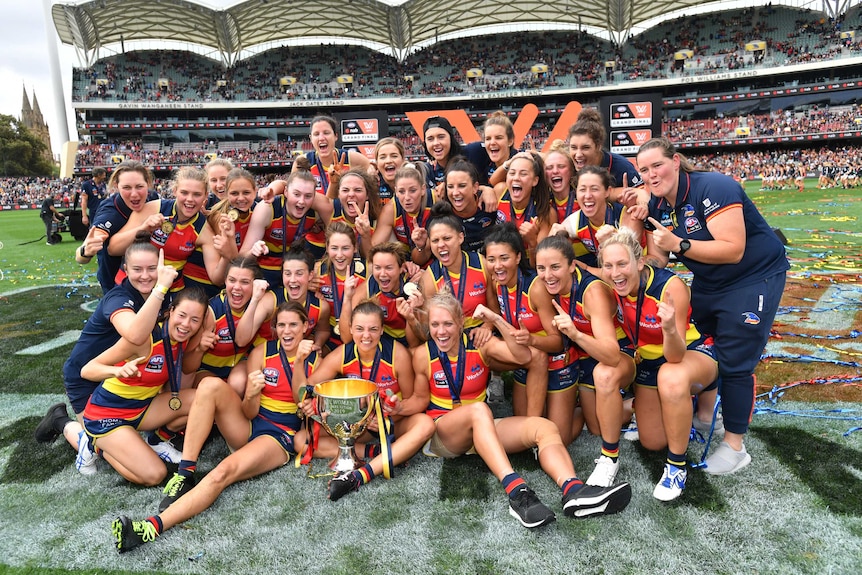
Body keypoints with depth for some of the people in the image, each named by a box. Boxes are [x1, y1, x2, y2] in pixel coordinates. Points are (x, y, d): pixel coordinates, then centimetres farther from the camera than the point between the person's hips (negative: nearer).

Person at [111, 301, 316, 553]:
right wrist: (251, 395, -25)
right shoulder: (262, 352, 3)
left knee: (223, 473, -32)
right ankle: (185, 473, -20)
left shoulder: (314, 359, -1)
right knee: (211, 385, -23)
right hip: (249, 426, 3)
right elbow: (250, 412, 0)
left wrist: (299, 362, -21)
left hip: (281, 437, -3)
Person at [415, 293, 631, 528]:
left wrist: (497, 320, -23)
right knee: (478, 409, -38)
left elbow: (523, 356, -16)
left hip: (481, 429, 3)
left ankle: (574, 491, -46)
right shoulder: (423, 354, -7)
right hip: (440, 433, -3)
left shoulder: (479, 344, -4)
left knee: (544, 427, -22)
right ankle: (516, 491, -52)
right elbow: (420, 398, 3)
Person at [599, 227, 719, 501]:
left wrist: (670, 328, -55)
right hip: (648, 359, 5)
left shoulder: (671, 286, -33)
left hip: (693, 352, -5)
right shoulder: (613, 286, -20)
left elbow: (675, 357, -36)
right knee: (653, 443, 8)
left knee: (671, 378, -41)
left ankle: (677, 466, -20)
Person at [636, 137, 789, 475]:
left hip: (755, 279, -8)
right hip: (708, 283, 8)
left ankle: (734, 448, 10)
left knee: (734, 363, -6)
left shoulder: (712, 188, -25)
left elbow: (733, 250, -32)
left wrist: (678, 244, -36)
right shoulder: (656, 206, -3)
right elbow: (656, 260, -6)